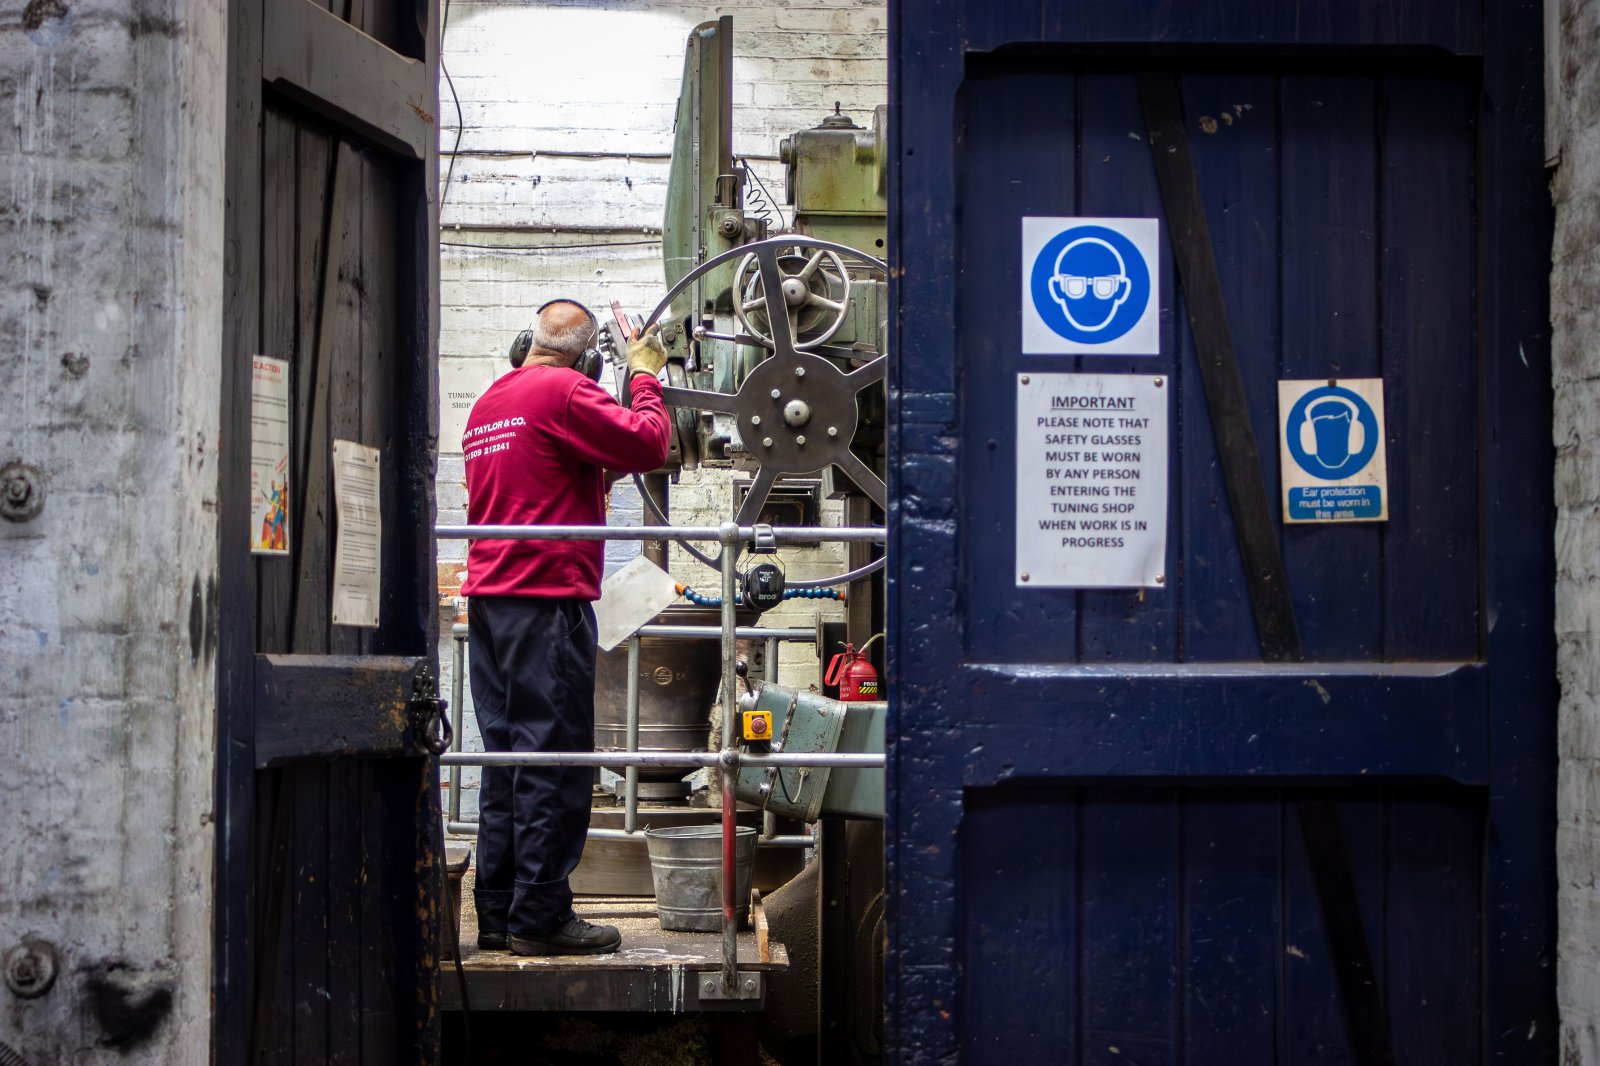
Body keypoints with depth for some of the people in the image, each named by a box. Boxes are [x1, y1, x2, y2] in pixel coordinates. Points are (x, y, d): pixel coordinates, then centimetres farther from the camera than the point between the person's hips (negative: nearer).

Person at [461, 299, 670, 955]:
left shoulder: (488, 403, 19)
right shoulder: (563, 391, -7)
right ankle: (540, 916, -5)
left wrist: (593, 479, 24)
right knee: (554, 756, -5)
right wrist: (645, 378, 2)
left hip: (487, 600, 9)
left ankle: (498, 914, 13)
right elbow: (648, 445, -13)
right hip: (548, 597, -9)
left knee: (507, 756, 11)